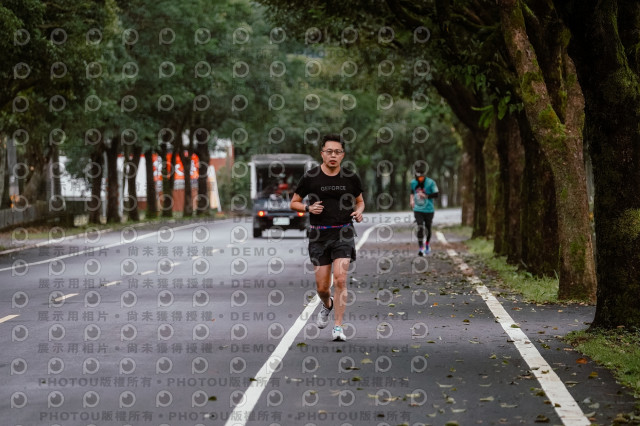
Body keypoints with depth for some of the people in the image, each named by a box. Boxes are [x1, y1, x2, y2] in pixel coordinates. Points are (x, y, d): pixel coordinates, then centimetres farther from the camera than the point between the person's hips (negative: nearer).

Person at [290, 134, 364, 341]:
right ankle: (327, 304, 40)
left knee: (340, 278, -16)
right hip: (319, 235, 0)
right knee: (322, 287, 3)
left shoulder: (351, 177, 3)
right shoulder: (310, 177, -1)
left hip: (343, 234, 0)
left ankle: (338, 326, -10)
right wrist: (309, 208, -11)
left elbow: (360, 201, 18)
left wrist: (358, 212, -4)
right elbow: (294, 202, 9)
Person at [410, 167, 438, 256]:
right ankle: (421, 248, -13)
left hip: (428, 209, -1)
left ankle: (427, 245, 38)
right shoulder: (413, 183, 0)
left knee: (428, 228, 12)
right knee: (420, 227, -15)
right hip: (418, 209, 1)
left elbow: (436, 194, -14)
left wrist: (425, 195, -26)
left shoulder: (430, 183, -12)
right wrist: (411, 199, 3)